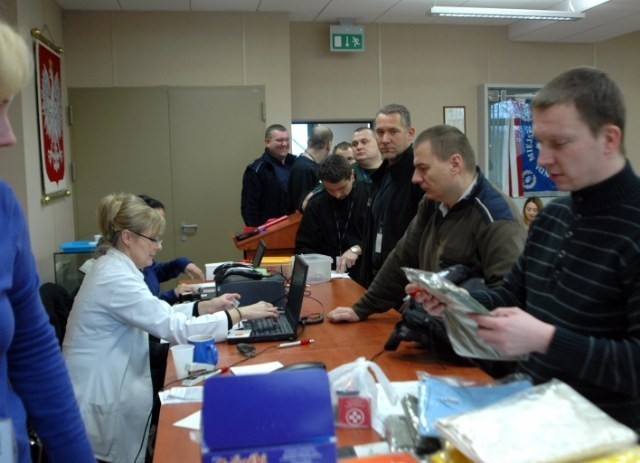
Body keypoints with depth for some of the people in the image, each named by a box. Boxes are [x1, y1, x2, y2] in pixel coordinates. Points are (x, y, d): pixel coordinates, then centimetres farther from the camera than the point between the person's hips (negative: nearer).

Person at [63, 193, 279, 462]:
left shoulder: (114, 267, 6)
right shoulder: (116, 278, -25)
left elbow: (158, 315, 11)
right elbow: (175, 328, -28)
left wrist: (208, 306, 1)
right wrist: (241, 313, -23)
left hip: (107, 385, 9)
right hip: (96, 401, -9)